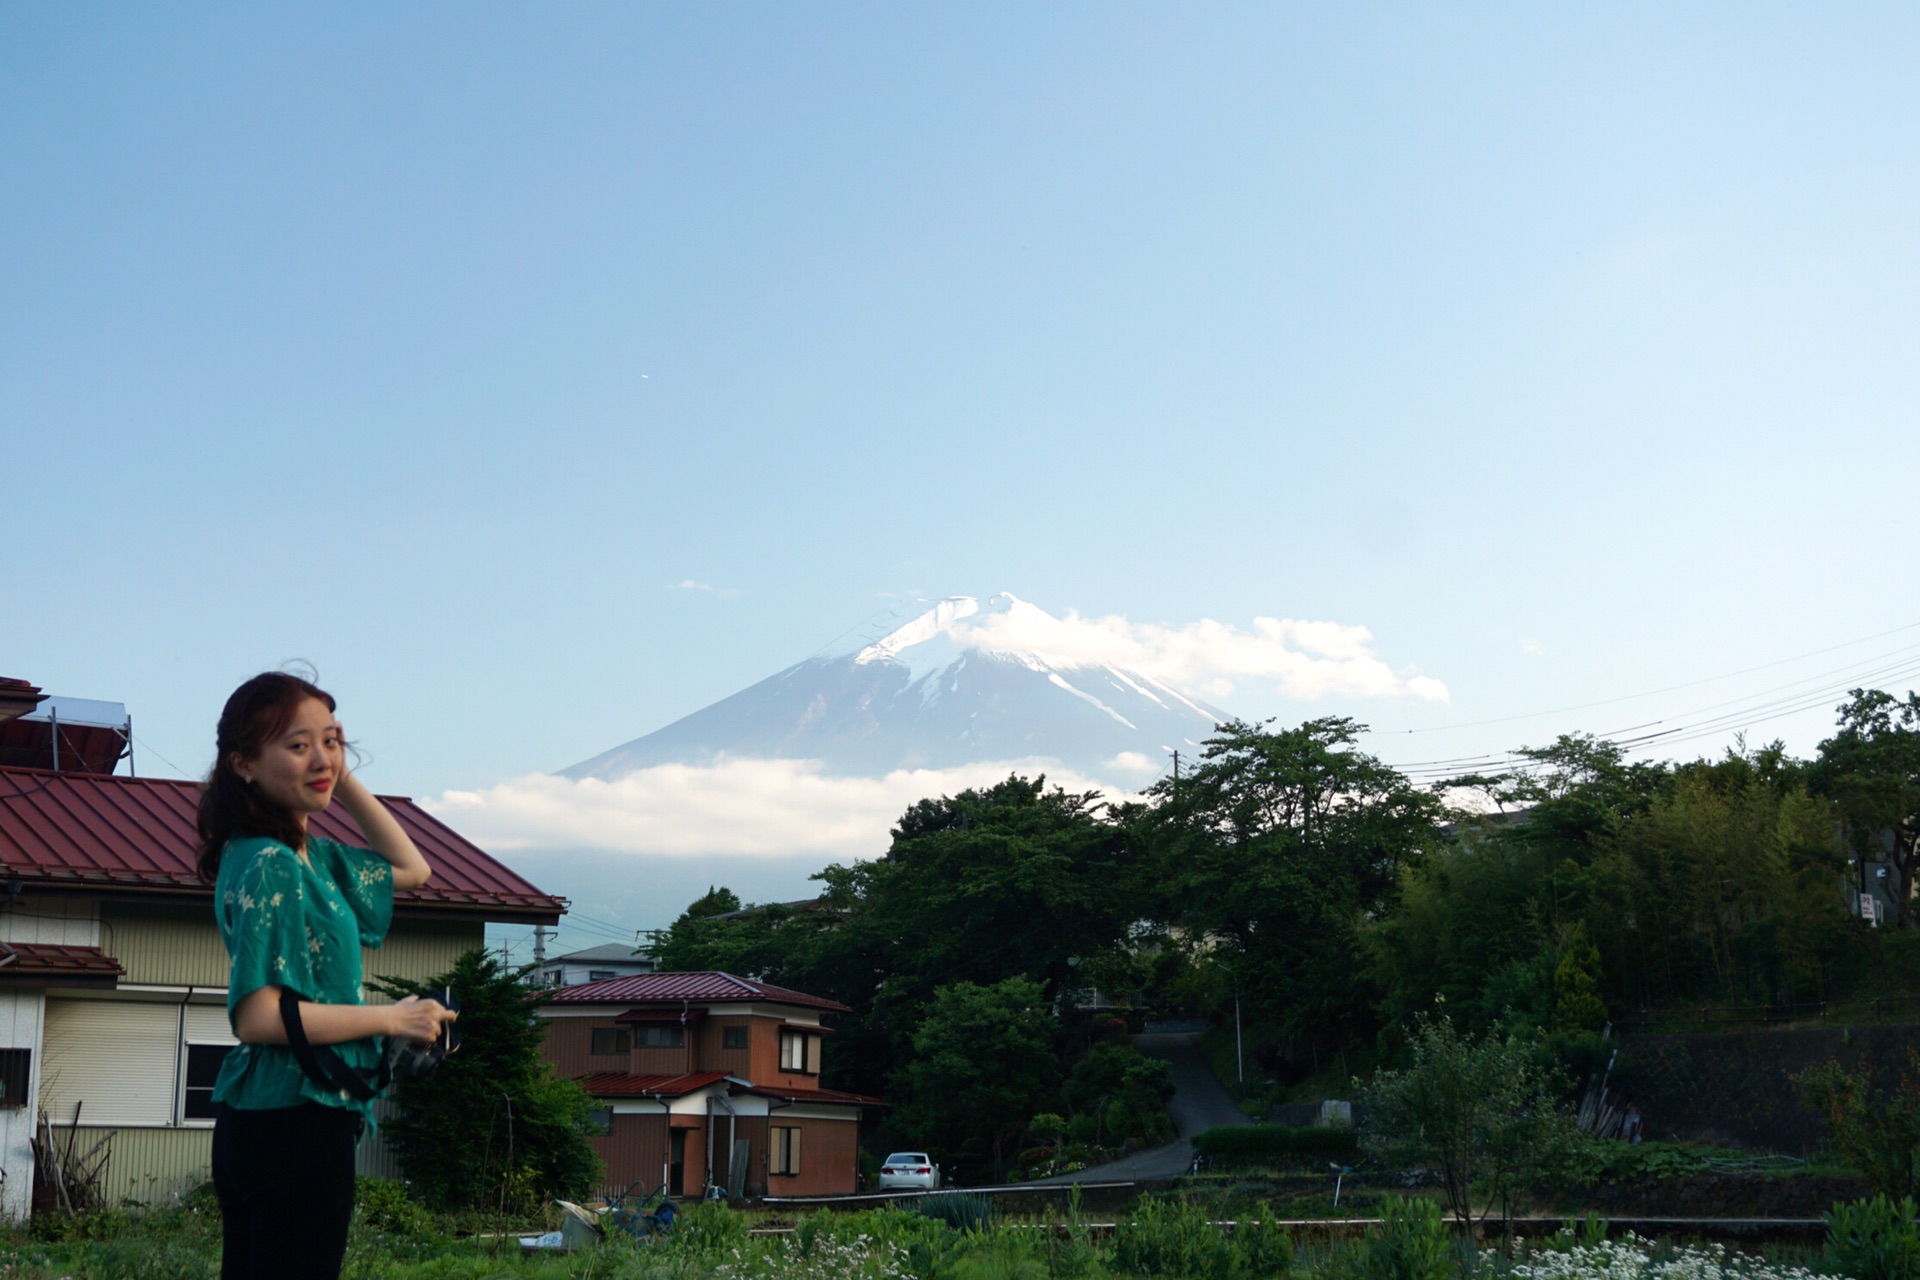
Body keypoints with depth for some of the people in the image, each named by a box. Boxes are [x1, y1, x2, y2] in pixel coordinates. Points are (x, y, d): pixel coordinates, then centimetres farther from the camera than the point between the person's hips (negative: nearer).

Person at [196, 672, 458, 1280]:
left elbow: (410, 868, 27)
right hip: (296, 1122, -10)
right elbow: (256, 1016, -22)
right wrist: (391, 1018, -13)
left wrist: (345, 780, 14)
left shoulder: (313, 856, 11)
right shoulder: (270, 866, -16)